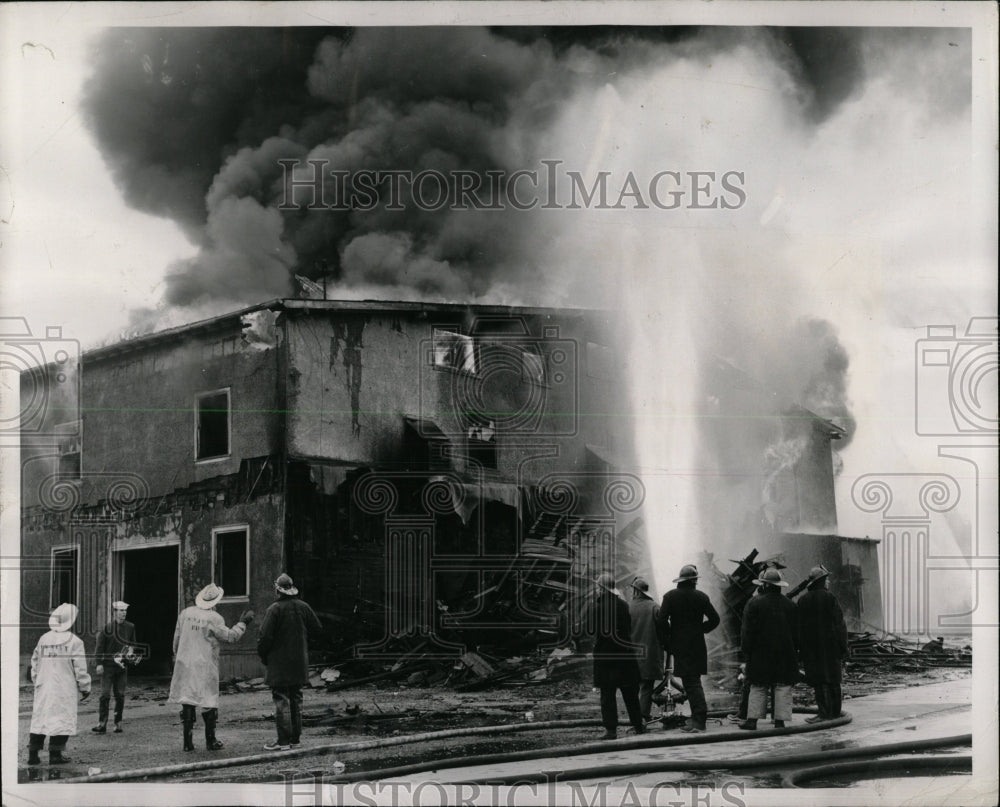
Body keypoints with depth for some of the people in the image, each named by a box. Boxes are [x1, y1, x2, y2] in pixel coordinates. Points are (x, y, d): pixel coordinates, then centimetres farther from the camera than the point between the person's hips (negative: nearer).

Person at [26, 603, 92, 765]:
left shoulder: (43, 639, 7)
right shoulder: (74, 641, -9)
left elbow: (35, 662, 14)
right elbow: (80, 668, -8)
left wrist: (37, 681, 25)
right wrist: (85, 688, 2)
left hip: (43, 687, 5)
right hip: (64, 688, -5)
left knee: (39, 717, 9)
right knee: (62, 719, 0)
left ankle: (33, 753, 8)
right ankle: (55, 754, 0)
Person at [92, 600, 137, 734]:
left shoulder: (130, 627, 9)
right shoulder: (107, 628, -2)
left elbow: (132, 644, 20)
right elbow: (99, 646, -1)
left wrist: (131, 653, 0)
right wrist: (99, 663, -8)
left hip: (122, 666, 3)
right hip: (108, 666, -3)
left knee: (120, 695, 3)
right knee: (105, 694, -7)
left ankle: (118, 723, 11)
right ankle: (102, 723, -5)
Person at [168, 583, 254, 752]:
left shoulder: (186, 613, 3)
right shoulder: (214, 618, -10)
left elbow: (177, 638, 11)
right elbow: (230, 637, -4)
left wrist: (176, 657, 24)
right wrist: (243, 623, 9)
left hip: (185, 663, 4)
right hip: (206, 666, -4)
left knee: (187, 701, 6)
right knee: (209, 702, 6)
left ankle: (188, 742, 5)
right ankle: (210, 740, 9)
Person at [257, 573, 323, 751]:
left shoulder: (274, 609, -15)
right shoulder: (303, 607, 3)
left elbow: (265, 636, -17)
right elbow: (318, 629, 11)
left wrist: (263, 656, -1)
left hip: (279, 663, -6)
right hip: (299, 663, 6)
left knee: (281, 701, -3)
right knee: (296, 700, 13)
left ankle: (283, 741, -4)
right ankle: (295, 738, 17)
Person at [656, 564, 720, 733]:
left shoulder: (670, 596, -4)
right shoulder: (701, 597, 3)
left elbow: (661, 620, -10)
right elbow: (714, 619, 1)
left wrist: (667, 639, 1)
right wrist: (701, 629, 12)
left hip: (680, 645, -3)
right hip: (698, 645, 3)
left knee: (691, 682, -5)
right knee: (694, 681, 15)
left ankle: (699, 720, -12)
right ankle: (698, 717, 17)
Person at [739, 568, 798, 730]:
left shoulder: (754, 603, -6)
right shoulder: (789, 604, 6)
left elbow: (747, 630, -6)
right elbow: (796, 630, 10)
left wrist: (745, 650, 0)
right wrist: (795, 650, 15)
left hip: (760, 653, -2)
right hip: (785, 654, 2)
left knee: (758, 687, 5)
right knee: (783, 687, 2)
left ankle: (752, 719, 2)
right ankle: (780, 720, -2)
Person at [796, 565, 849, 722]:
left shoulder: (802, 600, 2)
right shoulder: (829, 598, -7)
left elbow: (798, 626, 4)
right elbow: (840, 623, -8)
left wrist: (800, 650, 9)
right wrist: (843, 647, -2)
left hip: (811, 649, 1)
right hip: (830, 647, -1)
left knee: (819, 681, 2)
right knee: (833, 679, 9)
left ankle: (824, 712, -4)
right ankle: (835, 712, 15)